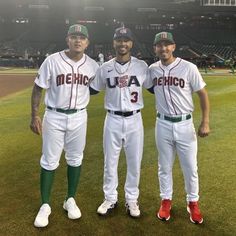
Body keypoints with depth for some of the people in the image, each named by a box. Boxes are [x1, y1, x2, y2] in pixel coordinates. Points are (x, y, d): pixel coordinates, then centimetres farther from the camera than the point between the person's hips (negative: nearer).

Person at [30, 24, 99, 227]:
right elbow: (38, 89, -5)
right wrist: (35, 115, -9)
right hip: (54, 117, -2)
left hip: (79, 117, 3)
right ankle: (45, 205, 19)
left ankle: (70, 200, 29)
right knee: (49, 161, 4)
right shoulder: (52, 61, -11)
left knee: (75, 159, 12)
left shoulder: (92, 65, -3)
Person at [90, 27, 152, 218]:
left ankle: (132, 200, 28)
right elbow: (91, 90, 10)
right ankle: (110, 199, 29)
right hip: (113, 120, 1)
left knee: (134, 162, 9)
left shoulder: (142, 66, -1)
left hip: (134, 120, 0)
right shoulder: (105, 68, 2)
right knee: (110, 162, 10)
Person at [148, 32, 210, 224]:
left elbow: (203, 94, -5)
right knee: (164, 166, 14)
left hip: (185, 124, -2)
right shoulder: (152, 69, 0)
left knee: (190, 168, 8)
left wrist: (205, 122, -10)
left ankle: (193, 202, 30)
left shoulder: (188, 68, -11)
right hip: (163, 124, 3)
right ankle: (166, 200, 33)